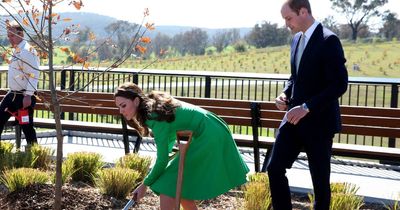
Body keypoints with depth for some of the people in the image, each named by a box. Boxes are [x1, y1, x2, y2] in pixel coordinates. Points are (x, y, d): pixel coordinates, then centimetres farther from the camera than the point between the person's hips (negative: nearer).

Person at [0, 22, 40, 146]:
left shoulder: (27, 51, -16)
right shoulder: (16, 50, 13)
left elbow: (33, 75, -22)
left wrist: (28, 96, -25)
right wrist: (12, 92, 21)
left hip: (24, 96, -10)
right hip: (13, 94, 10)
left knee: (26, 126, -2)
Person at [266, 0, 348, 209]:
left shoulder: (328, 40, -15)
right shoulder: (297, 39, 11)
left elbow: (340, 84, -20)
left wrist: (307, 107, -25)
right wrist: (285, 94, 2)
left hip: (319, 121, -7)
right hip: (295, 118, 8)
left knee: (320, 178, 5)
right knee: (274, 169, 4)